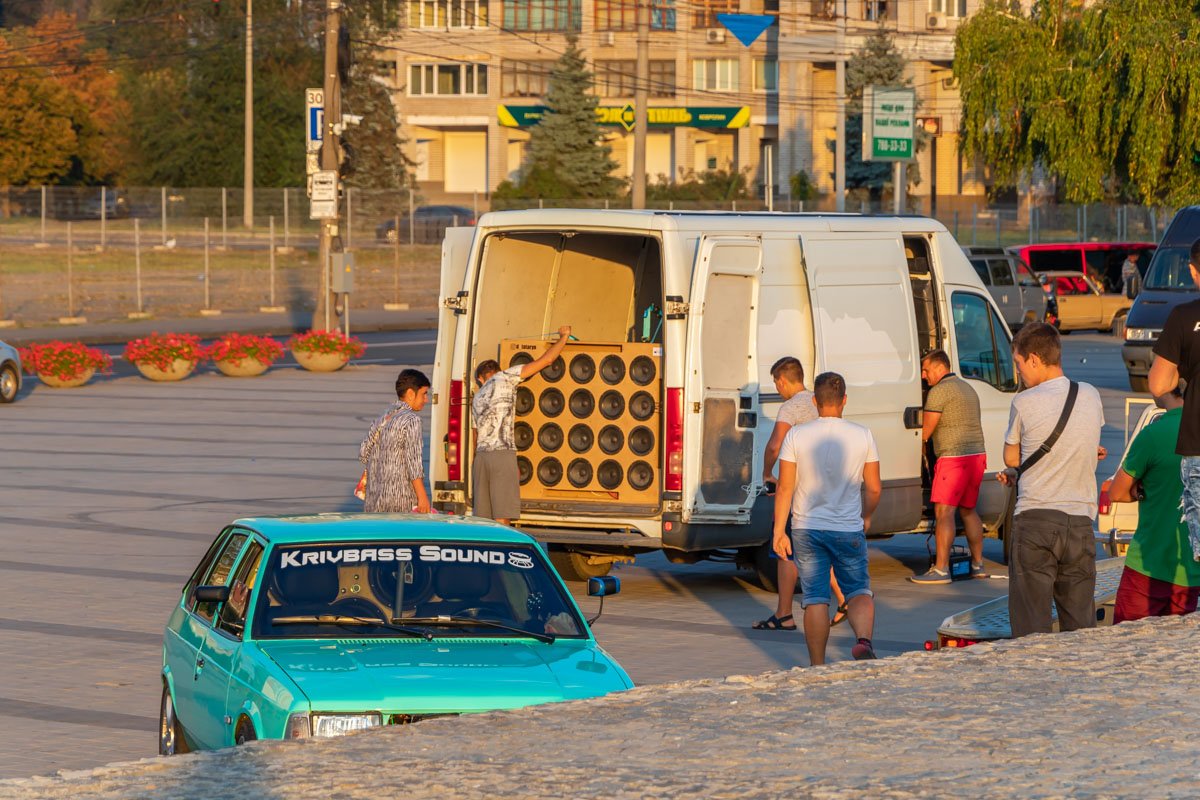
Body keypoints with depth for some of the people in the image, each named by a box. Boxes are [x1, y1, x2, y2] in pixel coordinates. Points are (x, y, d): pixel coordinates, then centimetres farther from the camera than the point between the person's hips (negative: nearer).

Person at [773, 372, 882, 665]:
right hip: (849, 530, 0)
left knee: (815, 600, 4)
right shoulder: (862, 436, -3)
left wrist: (779, 531, -1)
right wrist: (866, 517, 20)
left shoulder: (796, 436, -6)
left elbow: (785, 489, -6)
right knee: (859, 591, 10)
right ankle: (864, 640, -17)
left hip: (807, 529, 0)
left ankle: (818, 667, 7)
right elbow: (874, 488, 1)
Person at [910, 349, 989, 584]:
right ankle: (977, 564, 17)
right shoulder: (967, 388, 19)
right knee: (968, 510, 17)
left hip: (953, 458, -9)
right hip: (977, 455, 9)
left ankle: (941, 569, -15)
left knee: (944, 512, -10)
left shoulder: (939, 391, -10)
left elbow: (926, 430, -10)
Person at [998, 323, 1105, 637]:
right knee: (1080, 627, 7)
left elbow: (1011, 458, 6)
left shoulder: (1025, 403, -8)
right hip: (1080, 520, 4)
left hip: (1035, 519, -4)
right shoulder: (1091, 397, 7)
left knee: (1031, 628, -1)